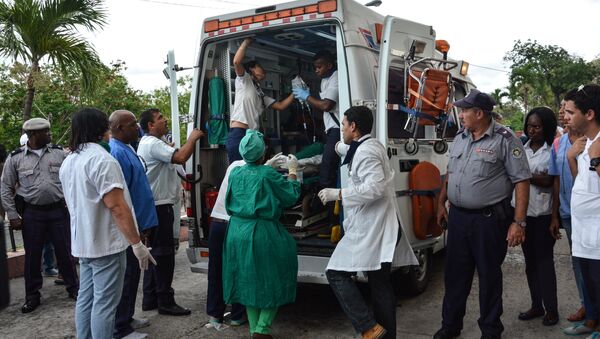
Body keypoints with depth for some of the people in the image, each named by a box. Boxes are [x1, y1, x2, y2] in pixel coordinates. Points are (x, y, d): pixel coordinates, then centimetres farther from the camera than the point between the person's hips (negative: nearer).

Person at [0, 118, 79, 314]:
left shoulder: (58, 153, 1)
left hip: (58, 210, 0)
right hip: (32, 213, 0)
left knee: (64, 251, 8)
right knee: (32, 255, 9)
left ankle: (73, 288, 24)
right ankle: (32, 296, 24)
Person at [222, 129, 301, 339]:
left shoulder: (235, 173, 4)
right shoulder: (268, 174, -12)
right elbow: (291, 196, -1)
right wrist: (292, 171, 11)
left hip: (238, 233, 6)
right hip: (262, 233, -5)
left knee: (248, 281, 17)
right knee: (271, 280, 11)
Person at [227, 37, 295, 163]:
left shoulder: (261, 94, 29)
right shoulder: (244, 80, 9)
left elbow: (280, 106, 26)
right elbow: (236, 62, -10)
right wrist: (246, 41, 2)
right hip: (239, 134, -8)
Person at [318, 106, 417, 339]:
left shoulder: (365, 151, -15)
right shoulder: (372, 146, 17)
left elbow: (375, 187, -27)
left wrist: (338, 194, -20)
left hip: (369, 229, -10)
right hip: (376, 228, 10)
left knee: (336, 274, -5)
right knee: (380, 284, 13)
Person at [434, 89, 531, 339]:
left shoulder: (505, 140, -10)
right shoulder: (460, 138, 9)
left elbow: (521, 181, -12)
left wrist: (518, 222, -17)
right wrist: (441, 203, 17)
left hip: (489, 219, -6)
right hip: (457, 216, 6)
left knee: (489, 276, 9)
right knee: (455, 273, 14)